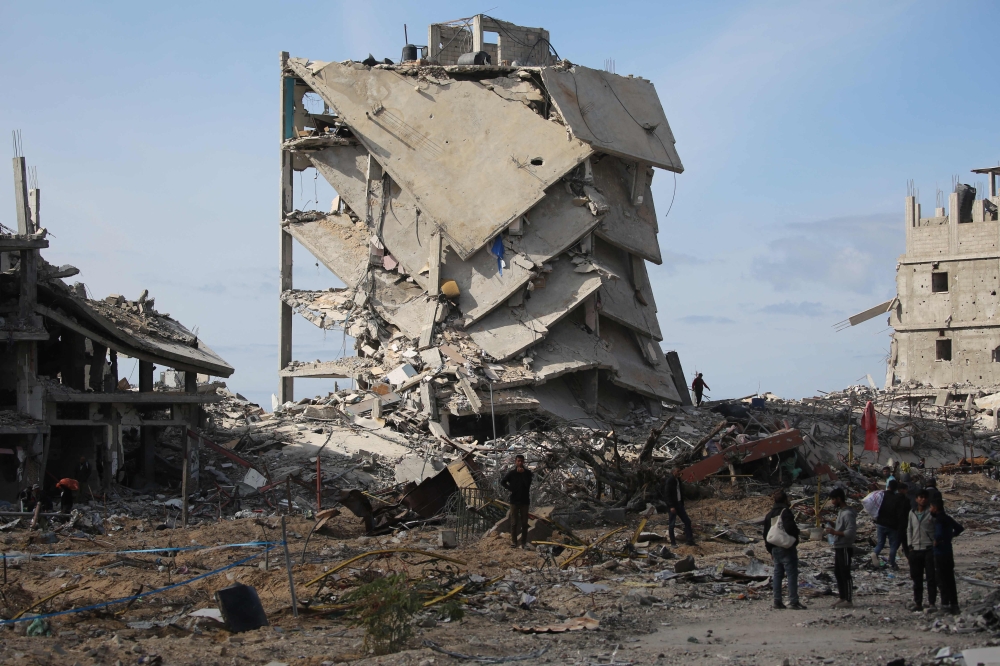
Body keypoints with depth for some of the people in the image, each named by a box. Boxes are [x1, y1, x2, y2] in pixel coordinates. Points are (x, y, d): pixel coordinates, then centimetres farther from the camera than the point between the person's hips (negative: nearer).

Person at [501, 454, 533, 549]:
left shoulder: (527, 472, 3)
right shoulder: (511, 473, 4)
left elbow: (528, 483, -11)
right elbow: (502, 482, 9)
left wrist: (523, 473, -15)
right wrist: (510, 488, -4)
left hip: (524, 500, 0)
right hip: (514, 500, 0)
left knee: (524, 523, 1)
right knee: (514, 522, 0)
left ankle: (524, 542, 5)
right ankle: (513, 541, 4)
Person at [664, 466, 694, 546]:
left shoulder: (678, 480, 11)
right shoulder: (670, 480, -13)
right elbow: (668, 494, -17)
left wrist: (682, 504, 12)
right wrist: (671, 506, -21)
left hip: (679, 504, 8)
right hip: (673, 505, -8)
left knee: (687, 521, 5)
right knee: (672, 524, 0)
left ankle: (689, 540, 8)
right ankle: (673, 542, 6)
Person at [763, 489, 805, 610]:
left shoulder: (769, 515, 14)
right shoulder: (785, 511, -10)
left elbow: (766, 534, 16)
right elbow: (790, 528, -22)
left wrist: (770, 550, 21)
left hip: (775, 549, 8)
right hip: (787, 549, -8)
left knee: (777, 574, 10)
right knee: (792, 574, -6)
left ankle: (777, 601, 10)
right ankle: (793, 601, -10)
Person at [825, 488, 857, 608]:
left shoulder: (848, 514, -17)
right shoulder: (840, 512, 14)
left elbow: (851, 532, -24)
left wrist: (835, 532, -19)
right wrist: (834, 530, 8)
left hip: (845, 548, -10)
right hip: (838, 548, 10)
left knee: (845, 574, -5)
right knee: (838, 574, 14)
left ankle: (849, 601, -1)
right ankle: (843, 598, 22)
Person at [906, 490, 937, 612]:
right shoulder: (912, 513, 11)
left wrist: (936, 542, -11)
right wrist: (910, 544, 9)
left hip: (929, 548, -4)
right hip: (915, 549, 4)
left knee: (931, 577, -3)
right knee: (917, 578, 9)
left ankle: (931, 602, 1)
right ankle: (918, 603, 15)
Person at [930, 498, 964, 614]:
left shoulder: (938, 520, -18)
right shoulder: (948, 519, 8)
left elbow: (939, 534, -33)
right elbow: (960, 528, 19)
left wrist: (936, 541, -15)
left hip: (939, 554, -8)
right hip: (949, 552, 8)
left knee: (942, 580, -1)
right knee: (950, 580, 13)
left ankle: (945, 605, 0)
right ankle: (954, 604, 17)